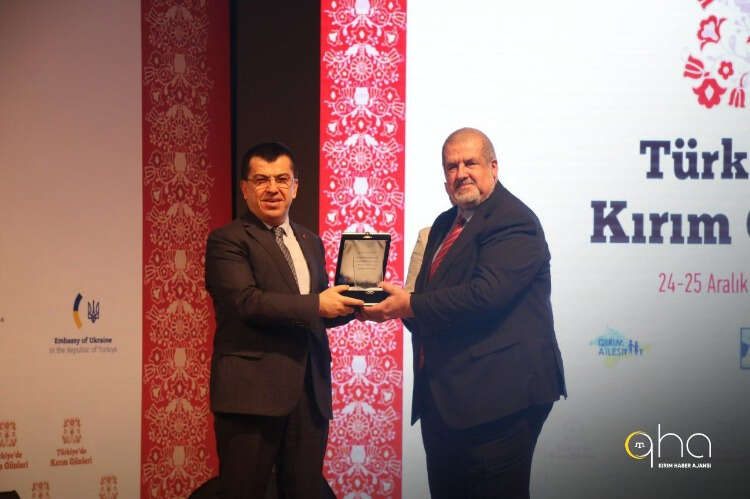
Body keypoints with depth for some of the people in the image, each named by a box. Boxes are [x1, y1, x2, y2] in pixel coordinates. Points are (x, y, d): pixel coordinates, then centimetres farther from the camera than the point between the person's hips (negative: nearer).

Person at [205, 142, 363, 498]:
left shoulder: (311, 242, 20)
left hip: (310, 395, 7)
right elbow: (247, 302, -17)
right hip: (252, 393, -6)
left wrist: (352, 302, 0)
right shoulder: (228, 241, -3)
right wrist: (316, 305, -18)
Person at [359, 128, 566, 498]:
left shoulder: (514, 222, -12)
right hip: (442, 397, 10)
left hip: (497, 396, -9)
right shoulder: (446, 224, 18)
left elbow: (486, 294, -25)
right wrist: (392, 302, -1)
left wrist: (409, 305, -18)